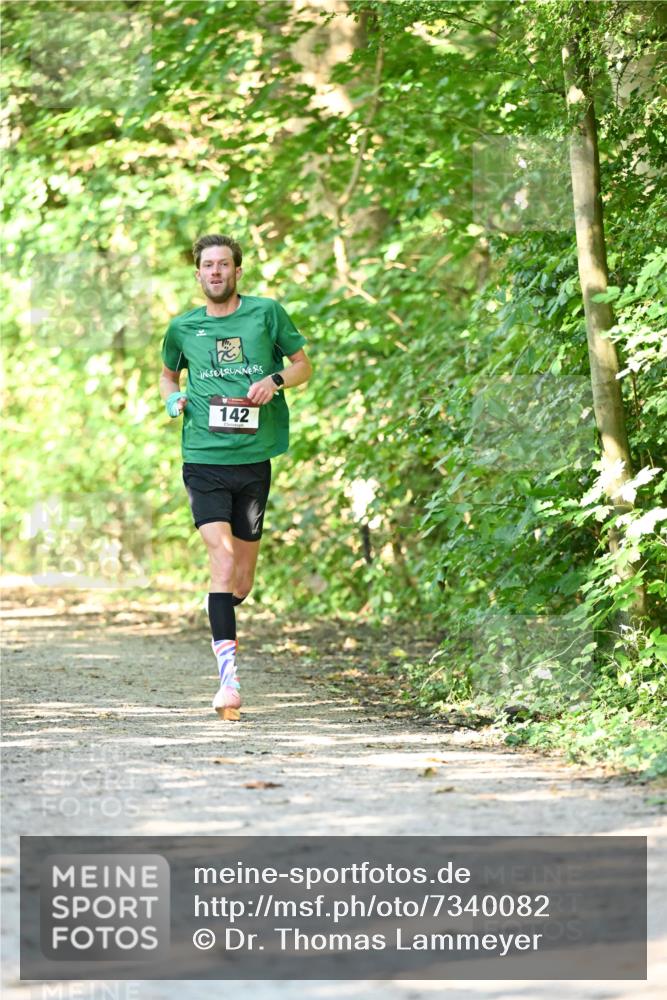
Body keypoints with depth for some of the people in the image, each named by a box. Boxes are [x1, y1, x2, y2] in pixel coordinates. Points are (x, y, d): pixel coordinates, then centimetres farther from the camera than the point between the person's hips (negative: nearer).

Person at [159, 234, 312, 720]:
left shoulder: (266, 313, 3)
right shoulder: (183, 328, 7)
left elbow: (303, 364, 11)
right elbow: (168, 373, 25)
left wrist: (276, 380, -9)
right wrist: (172, 397, 3)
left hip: (254, 460, 1)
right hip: (204, 461, -1)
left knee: (242, 579, 7)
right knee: (222, 560, -17)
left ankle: (222, 631, 42)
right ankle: (229, 678, -20)